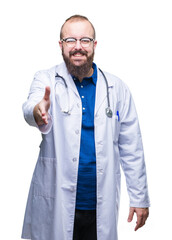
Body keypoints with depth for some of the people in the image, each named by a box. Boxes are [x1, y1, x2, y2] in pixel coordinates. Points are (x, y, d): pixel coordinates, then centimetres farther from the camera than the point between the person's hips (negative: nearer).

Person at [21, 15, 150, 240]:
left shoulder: (117, 88, 4)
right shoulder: (46, 80, 1)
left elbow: (131, 147, 5)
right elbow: (31, 107, -22)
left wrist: (139, 198, 3)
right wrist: (37, 111, -47)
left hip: (101, 206, 2)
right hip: (55, 203, -1)